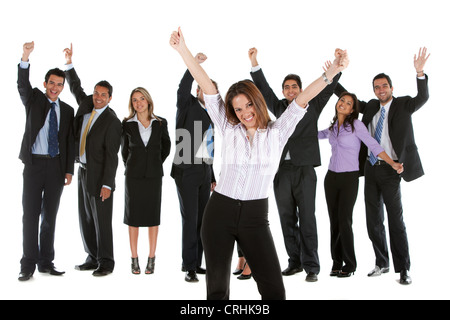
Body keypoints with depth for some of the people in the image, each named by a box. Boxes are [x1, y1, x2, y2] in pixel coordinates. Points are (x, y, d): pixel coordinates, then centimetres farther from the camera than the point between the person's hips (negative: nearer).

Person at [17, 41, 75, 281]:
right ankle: (28, 265, 4)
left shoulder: (67, 110, 10)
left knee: (50, 215, 8)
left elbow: (69, 141, 9)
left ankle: (46, 262, 16)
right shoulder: (34, 99, 6)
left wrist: (69, 169, 2)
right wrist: (25, 58, -31)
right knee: (31, 214, -1)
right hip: (34, 163, -2)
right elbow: (23, 84, -14)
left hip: (56, 166, 2)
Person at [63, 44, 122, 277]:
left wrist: (107, 184, -20)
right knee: (86, 218, 12)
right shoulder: (86, 105, 7)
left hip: (99, 175, -8)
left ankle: (105, 262, 8)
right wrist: (69, 63, 17)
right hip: (83, 171, 8)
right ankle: (92, 258, 22)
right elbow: (76, 87, 25)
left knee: (102, 220, -2)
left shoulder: (112, 121, -14)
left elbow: (112, 155, -16)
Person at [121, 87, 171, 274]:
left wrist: (156, 163, 11)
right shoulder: (127, 124, 2)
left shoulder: (160, 123, 3)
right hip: (134, 175, 0)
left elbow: (166, 146, 15)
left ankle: (151, 259, 12)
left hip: (154, 174, 0)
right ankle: (134, 259, 12)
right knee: (133, 216, 3)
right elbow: (125, 149, 14)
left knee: (153, 216, 4)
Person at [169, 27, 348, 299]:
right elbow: (207, 87, -1)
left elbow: (302, 100, -7)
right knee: (217, 287, 7)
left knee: (274, 289, -4)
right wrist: (183, 50, -6)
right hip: (220, 212, 1)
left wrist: (333, 71, -19)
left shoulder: (277, 132, 3)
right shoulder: (229, 130, 5)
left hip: (255, 216, -1)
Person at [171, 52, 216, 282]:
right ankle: (189, 267, 1)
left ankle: (196, 263, 18)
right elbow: (183, 89, -22)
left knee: (202, 219, 9)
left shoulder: (211, 117, 18)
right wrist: (194, 64, -35)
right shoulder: (188, 105, 2)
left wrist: (213, 177, 20)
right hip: (187, 169, -6)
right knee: (190, 220, -6)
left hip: (205, 171, 7)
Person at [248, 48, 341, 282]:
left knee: (307, 219, -2)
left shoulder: (312, 105, 9)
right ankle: (294, 262, 18)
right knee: (287, 219, 8)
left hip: (304, 169, -3)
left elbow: (327, 87, 1)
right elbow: (263, 89, 13)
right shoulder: (279, 107, 15)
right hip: (281, 169, 3)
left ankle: (311, 266, 3)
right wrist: (255, 64, 4)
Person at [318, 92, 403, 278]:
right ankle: (337, 262, 14)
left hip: (349, 178, -5)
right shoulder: (333, 127, 9)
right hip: (331, 177, 5)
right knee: (334, 220, 4)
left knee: (344, 220, -10)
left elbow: (374, 146, -12)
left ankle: (349, 264, 3)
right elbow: (319, 134, 31)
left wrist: (392, 163, -21)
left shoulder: (356, 125, -8)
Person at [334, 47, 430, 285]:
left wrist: (420, 73, -35)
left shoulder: (403, 105, -2)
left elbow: (422, 98, -19)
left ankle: (403, 269, 8)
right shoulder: (371, 107, 11)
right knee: (373, 220, 10)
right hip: (371, 168, 5)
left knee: (396, 220, -2)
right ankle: (382, 264, 24)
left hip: (390, 169, -5)